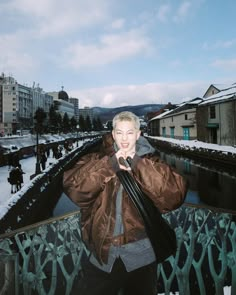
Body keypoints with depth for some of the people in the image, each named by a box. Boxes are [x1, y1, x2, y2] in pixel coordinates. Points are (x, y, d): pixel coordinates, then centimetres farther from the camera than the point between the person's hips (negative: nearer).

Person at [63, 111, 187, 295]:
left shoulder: (149, 162, -1)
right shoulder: (99, 159, 0)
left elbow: (175, 194, -17)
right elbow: (73, 186, -15)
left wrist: (138, 165, -23)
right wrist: (110, 165, -25)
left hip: (140, 254, 0)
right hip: (103, 254, 1)